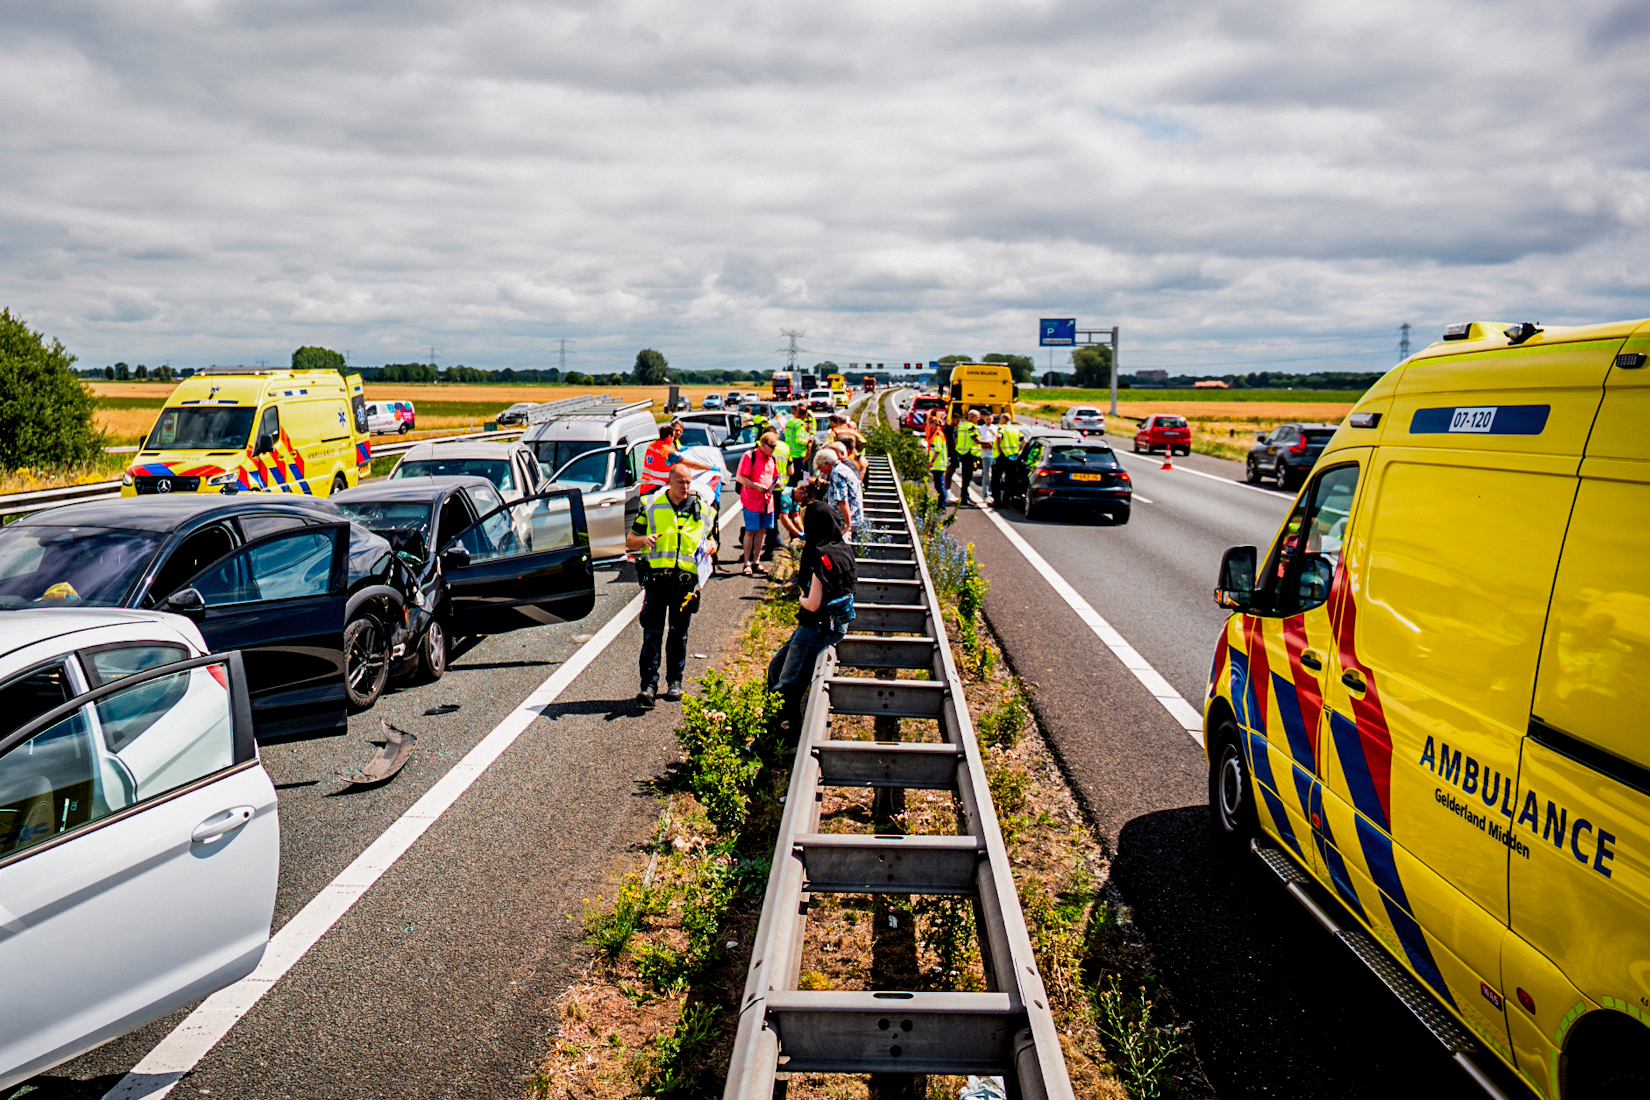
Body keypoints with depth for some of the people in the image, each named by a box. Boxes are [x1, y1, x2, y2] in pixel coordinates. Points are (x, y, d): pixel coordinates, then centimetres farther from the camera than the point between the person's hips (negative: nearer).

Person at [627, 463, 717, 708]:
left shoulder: (701, 509, 11)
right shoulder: (651, 506, 7)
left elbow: (711, 539, 23)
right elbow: (629, 542, 10)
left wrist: (710, 546, -1)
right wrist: (644, 539, -12)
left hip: (686, 580, 2)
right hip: (657, 578, -2)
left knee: (679, 633, 9)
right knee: (652, 631, -9)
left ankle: (675, 681, 21)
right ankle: (649, 684, -11)